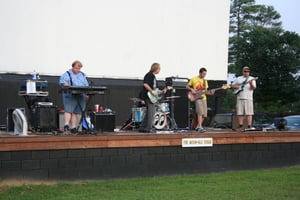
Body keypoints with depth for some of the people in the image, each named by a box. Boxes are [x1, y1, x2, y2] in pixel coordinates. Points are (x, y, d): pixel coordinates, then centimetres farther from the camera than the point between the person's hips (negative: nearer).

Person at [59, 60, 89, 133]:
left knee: (75, 112, 2)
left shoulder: (82, 75, 20)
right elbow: (62, 81, -10)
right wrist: (66, 84, -29)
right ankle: (66, 125, -22)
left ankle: (73, 127, 1)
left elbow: (86, 85, 20)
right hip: (70, 96, -4)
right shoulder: (67, 74, 4)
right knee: (68, 110, -15)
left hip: (80, 97, 4)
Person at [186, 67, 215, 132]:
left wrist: (210, 93, -4)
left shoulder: (205, 81, 15)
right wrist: (191, 89, -11)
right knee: (200, 112, -22)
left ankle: (198, 126, 15)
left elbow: (205, 91, 15)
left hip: (203, 98, 6)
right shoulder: (193, 79, 1)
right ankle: (200, 127, -26)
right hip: (197, 98, -6)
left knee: (204, 114, 2)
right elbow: (187, 86, 7)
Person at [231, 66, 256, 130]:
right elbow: (232, 85, 20)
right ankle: (240, 126, 7)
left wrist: (251, 84, -28)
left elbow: (254, 88, -7)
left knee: (249, 113, -8)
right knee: (240, 113, 2)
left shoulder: (252, 79, 6)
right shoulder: (238, 79, 15)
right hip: (240, 98, 2)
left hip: (248, 98, -2)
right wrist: (237, 87, -1)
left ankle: (249, 126, -8)